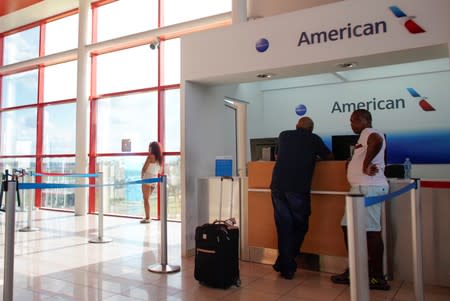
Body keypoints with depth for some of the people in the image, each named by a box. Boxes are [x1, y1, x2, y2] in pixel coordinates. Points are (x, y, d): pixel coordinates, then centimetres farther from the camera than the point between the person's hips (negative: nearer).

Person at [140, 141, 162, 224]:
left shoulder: (150, 156, -10)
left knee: (146, 199, -1)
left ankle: (147, 218, -2)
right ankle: (147, 217, 19)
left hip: (147, 179, -7)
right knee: (146, 199, 18)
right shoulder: (160, 159, 10)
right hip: (154, 180, 7)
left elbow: (144, 168, -9)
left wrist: (142, 176, 6)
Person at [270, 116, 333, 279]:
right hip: (298, 189, -3)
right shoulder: (314, 139, 9)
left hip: (277, 185, 3)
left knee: (284, 226, 10)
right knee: (300, 226, 13)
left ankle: (286, 268, 14)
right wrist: (315, 155, 44)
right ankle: (284, 264, 16)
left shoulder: (284, 136, 16)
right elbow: (329, 156, 24)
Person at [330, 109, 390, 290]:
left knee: (371, 230, -7)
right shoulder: (364, 136, 26)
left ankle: (378, 278, 1)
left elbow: (377, 141, -31)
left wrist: (366, 165, -25)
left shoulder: (369, 132, -6)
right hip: (361, 188, 11)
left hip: (368, 188, -11)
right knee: (348, 227, 11)